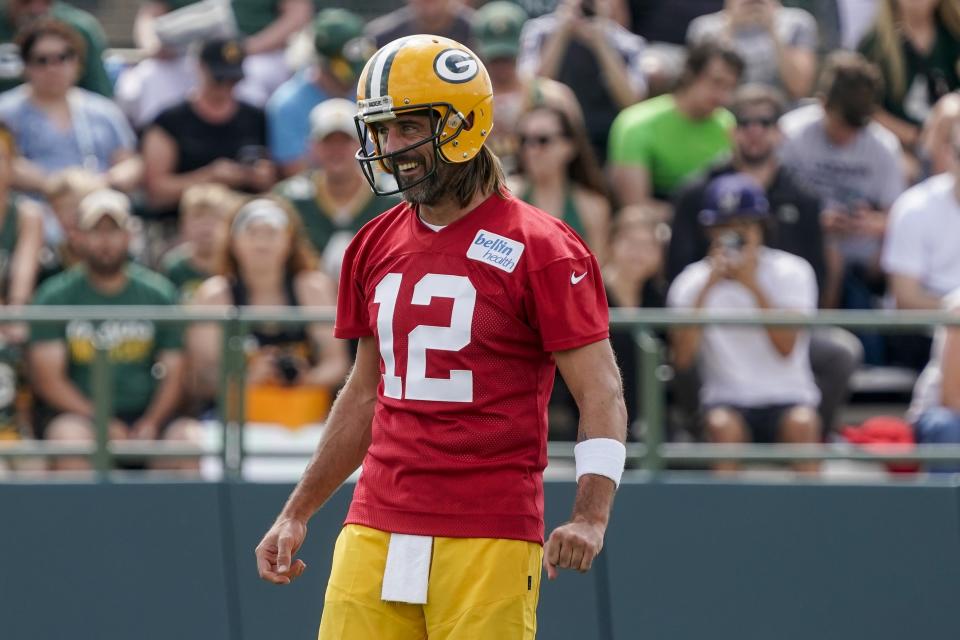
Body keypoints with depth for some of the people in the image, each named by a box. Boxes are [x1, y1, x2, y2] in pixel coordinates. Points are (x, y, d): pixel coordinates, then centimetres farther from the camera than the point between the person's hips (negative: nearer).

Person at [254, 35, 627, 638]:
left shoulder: (539, 249, -6)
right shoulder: (376, 247, 14)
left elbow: (601, 392, -8)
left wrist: (590, 517, -22)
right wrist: (297, 514, 25)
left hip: (489, 540, -6)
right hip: (376, 536, 6)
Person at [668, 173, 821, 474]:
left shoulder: (791, 272, 2)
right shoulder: (692, 282, 4)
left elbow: (787, 347, -13)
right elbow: (682, 358, -11)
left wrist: (753, 285, -20)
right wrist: (708, 287, -15)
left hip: (786, 396, 0)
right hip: (726, 400, 0)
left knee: (802, 423, -33)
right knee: (723, 426, -34)